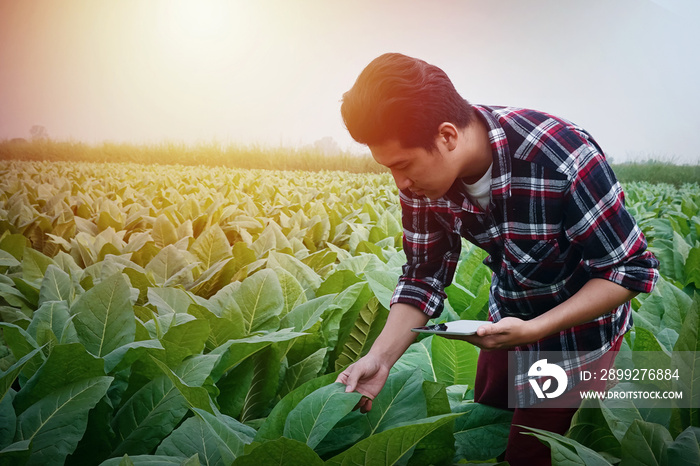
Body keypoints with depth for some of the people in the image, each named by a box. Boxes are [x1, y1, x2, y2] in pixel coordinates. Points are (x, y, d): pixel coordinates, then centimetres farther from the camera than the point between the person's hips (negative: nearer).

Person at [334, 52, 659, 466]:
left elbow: (631, 270, -26)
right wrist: (380, 357, -23)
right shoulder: (421, 177, -19)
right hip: (507, 321, 5)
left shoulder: (564, 159, -37)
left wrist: (533, 331, -35)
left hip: (576, 332, -5)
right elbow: (424, 276, -9)